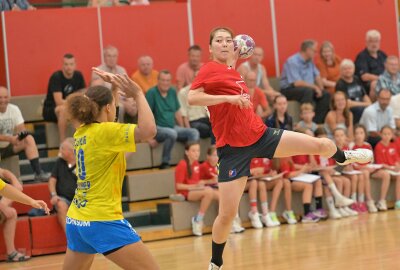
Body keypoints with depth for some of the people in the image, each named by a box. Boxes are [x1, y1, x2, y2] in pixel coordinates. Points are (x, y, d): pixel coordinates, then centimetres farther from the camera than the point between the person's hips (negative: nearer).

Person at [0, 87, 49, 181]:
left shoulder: (14, 109, -2)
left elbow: (21, 129, -6)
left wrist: (20, 134, -30)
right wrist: (10, 138, -35)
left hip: (9, 146, 4)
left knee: (29, 139, -18)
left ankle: (38, 172, -19)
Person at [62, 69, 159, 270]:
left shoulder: (82, 132, 9)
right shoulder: (104, 132, -14)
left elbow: (103, 117, 32)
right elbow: (148, 130, -27)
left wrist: (114, 88, 24)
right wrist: (138, 94, -15)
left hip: (75, 220, 9)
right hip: (103, 221, -9)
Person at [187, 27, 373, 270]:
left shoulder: (232, 71, 10)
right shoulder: (210, 69, -11)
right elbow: (192, 98, -24)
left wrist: (235, 59, 20)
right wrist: (228, 97, -29)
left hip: (261, 134, 7)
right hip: (233, 148, -7)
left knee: (323, 145, 7)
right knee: (227, 214, -7)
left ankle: (343, 158, 45)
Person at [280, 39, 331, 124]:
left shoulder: (310, 61, 7)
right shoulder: (292, 62, -19)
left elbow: (317, 76, 14)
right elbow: (297, 83, -27)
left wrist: (320, 88, -6)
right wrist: (314, 87, -22)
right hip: (289, 90, -8)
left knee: (325, 94, -8)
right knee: (308, 91, -35)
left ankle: (317, 121, -10)